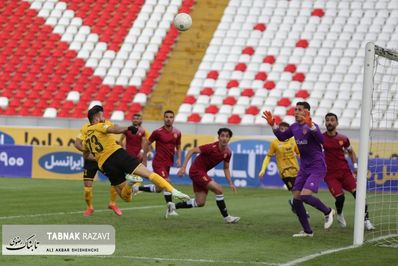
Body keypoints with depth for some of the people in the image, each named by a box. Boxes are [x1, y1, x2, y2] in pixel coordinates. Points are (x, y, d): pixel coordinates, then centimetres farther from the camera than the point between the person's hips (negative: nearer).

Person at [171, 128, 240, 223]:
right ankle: (226, 217, -10)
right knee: (218, 189, -19)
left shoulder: (227, 153, -1)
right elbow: (191, 151, -21)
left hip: (202, 172, 8)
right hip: (196, 171, -8)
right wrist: (184, 167, -25)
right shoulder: (212, 147, -24)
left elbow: (226, 168, 14)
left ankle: (173, 206, 20)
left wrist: (230, 183, 5)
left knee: (200, 203, 7)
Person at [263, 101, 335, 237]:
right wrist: (273, 125, 5)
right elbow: (282, 137, 20)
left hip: (317, 168, -8)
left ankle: (327, 211, 5)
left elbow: (321, 140, -35)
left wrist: (310, 125, -47)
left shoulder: (312, 126, -17)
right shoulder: (294, 127, 5)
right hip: (304, 168, 8)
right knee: (296, 199, 3)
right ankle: (307, 231, 15)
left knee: (305, 195, -22)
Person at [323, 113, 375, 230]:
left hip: (345, 171, 2)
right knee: (340, 197, -18)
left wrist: (356, 166, 9)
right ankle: (339, 214, 15)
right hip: (330, 175, -2)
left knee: (358, 193, -15)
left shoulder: (343, 139, 6)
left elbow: (351, 152, 20)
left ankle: (366, 220, -7)